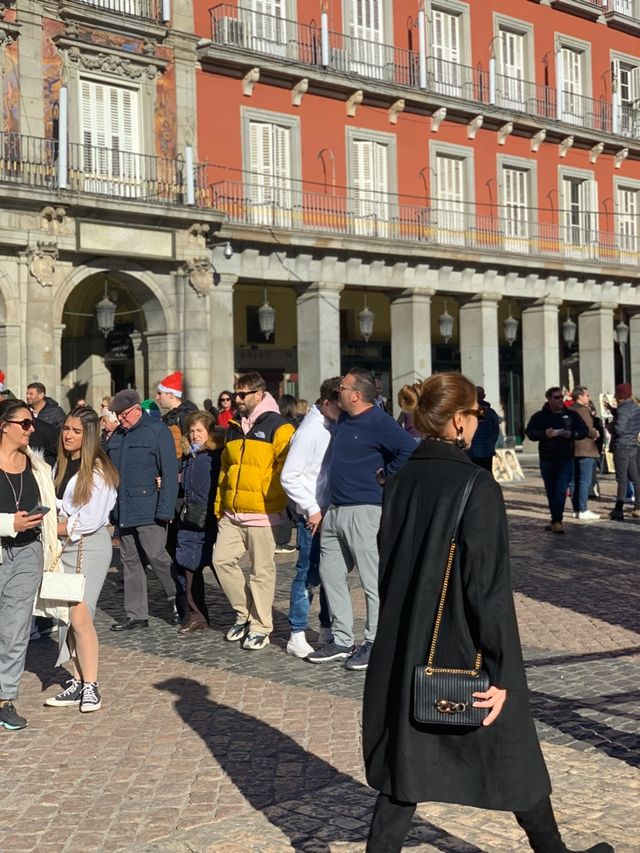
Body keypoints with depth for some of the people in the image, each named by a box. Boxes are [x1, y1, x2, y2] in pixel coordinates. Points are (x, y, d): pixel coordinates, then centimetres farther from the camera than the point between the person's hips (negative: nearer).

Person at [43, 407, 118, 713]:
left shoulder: (98, 470, -10)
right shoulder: (61, 465, 13)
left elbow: (89, 521, -14)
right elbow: (55, 508, 16)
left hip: (90, 546, -6)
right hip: (62, 547, 7)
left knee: (79, 616, -12)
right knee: (67, 616, 4)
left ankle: (91, 686, -3)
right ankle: (77, 682, 12)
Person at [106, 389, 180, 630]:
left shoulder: (157, 431, -6)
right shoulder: (117, 435, 14)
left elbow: (170, 473, -11)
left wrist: (165, 510, -16)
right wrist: (109, 507, 10)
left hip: (148, 510, -7)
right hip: (123, 511, 7)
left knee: (156, 556, -8)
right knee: (130, 561, 9)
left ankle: (176, 599, 15)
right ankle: (136, 615, 16)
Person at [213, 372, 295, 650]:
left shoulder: (278, 427, -7)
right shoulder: (234, 428, 16)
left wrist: (272, 499, -15)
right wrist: (219, 506, 17)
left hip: (261, 513, -7)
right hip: (231, 514, 7)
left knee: (262, 570, 1)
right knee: (222, 559, 4)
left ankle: (260, 627, 12)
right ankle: (244, 612, 22)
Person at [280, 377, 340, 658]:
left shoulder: (335, 427, 9)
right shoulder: (309, 432, -14)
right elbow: (289, 477, -16)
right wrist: (312, 510, -15)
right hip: (313, 516, -7)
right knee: (308, 576, -3)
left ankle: (328, 631, 23)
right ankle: (297, 637, 7)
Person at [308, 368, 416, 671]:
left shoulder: (379, 422, -14)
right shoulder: (344, 418, 13)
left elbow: (409, 450, -25)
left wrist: (386, 474, -14)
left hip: (364, 510, -10)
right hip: (335, 510, 10)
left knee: (372, 580, -1)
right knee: (330, 573, 12)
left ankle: (374, 643, 8)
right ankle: (341, 640, 21)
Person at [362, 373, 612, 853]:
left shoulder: (401, 481, 1)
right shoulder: (477, 485, -18)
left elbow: (388, 567, 8)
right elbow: (490, 586, -19)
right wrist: (501, 672, -15)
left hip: (406, 654, 6)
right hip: (464, 652, -5)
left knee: (407, 761, 15)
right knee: (514, 759, 15)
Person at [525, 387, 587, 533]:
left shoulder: (572, 415, 7)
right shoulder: (539, 416, 5)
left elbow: (583, 430, 8)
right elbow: (530, 432, -2)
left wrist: (572, 434, -12)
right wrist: (544, 434, -20)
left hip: (566, 460, -1)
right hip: (547, 460, 1)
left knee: (561, 491, -12)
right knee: (551, 492, 10)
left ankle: (557, 521, -12)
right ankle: (556, 521, 22)